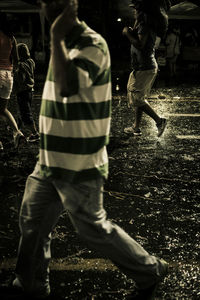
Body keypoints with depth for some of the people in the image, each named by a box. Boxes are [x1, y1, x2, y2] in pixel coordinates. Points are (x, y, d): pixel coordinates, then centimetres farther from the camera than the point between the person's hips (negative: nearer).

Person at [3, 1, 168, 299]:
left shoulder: (92, 45, -18)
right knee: (31, 220, 15)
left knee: (94, 228, 5)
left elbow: (67, 87, -35)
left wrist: (57, 36, -27)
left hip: (78, 166, -9)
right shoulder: (65, 44, 12)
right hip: (51, 162, 9)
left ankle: (150, 271, 26)